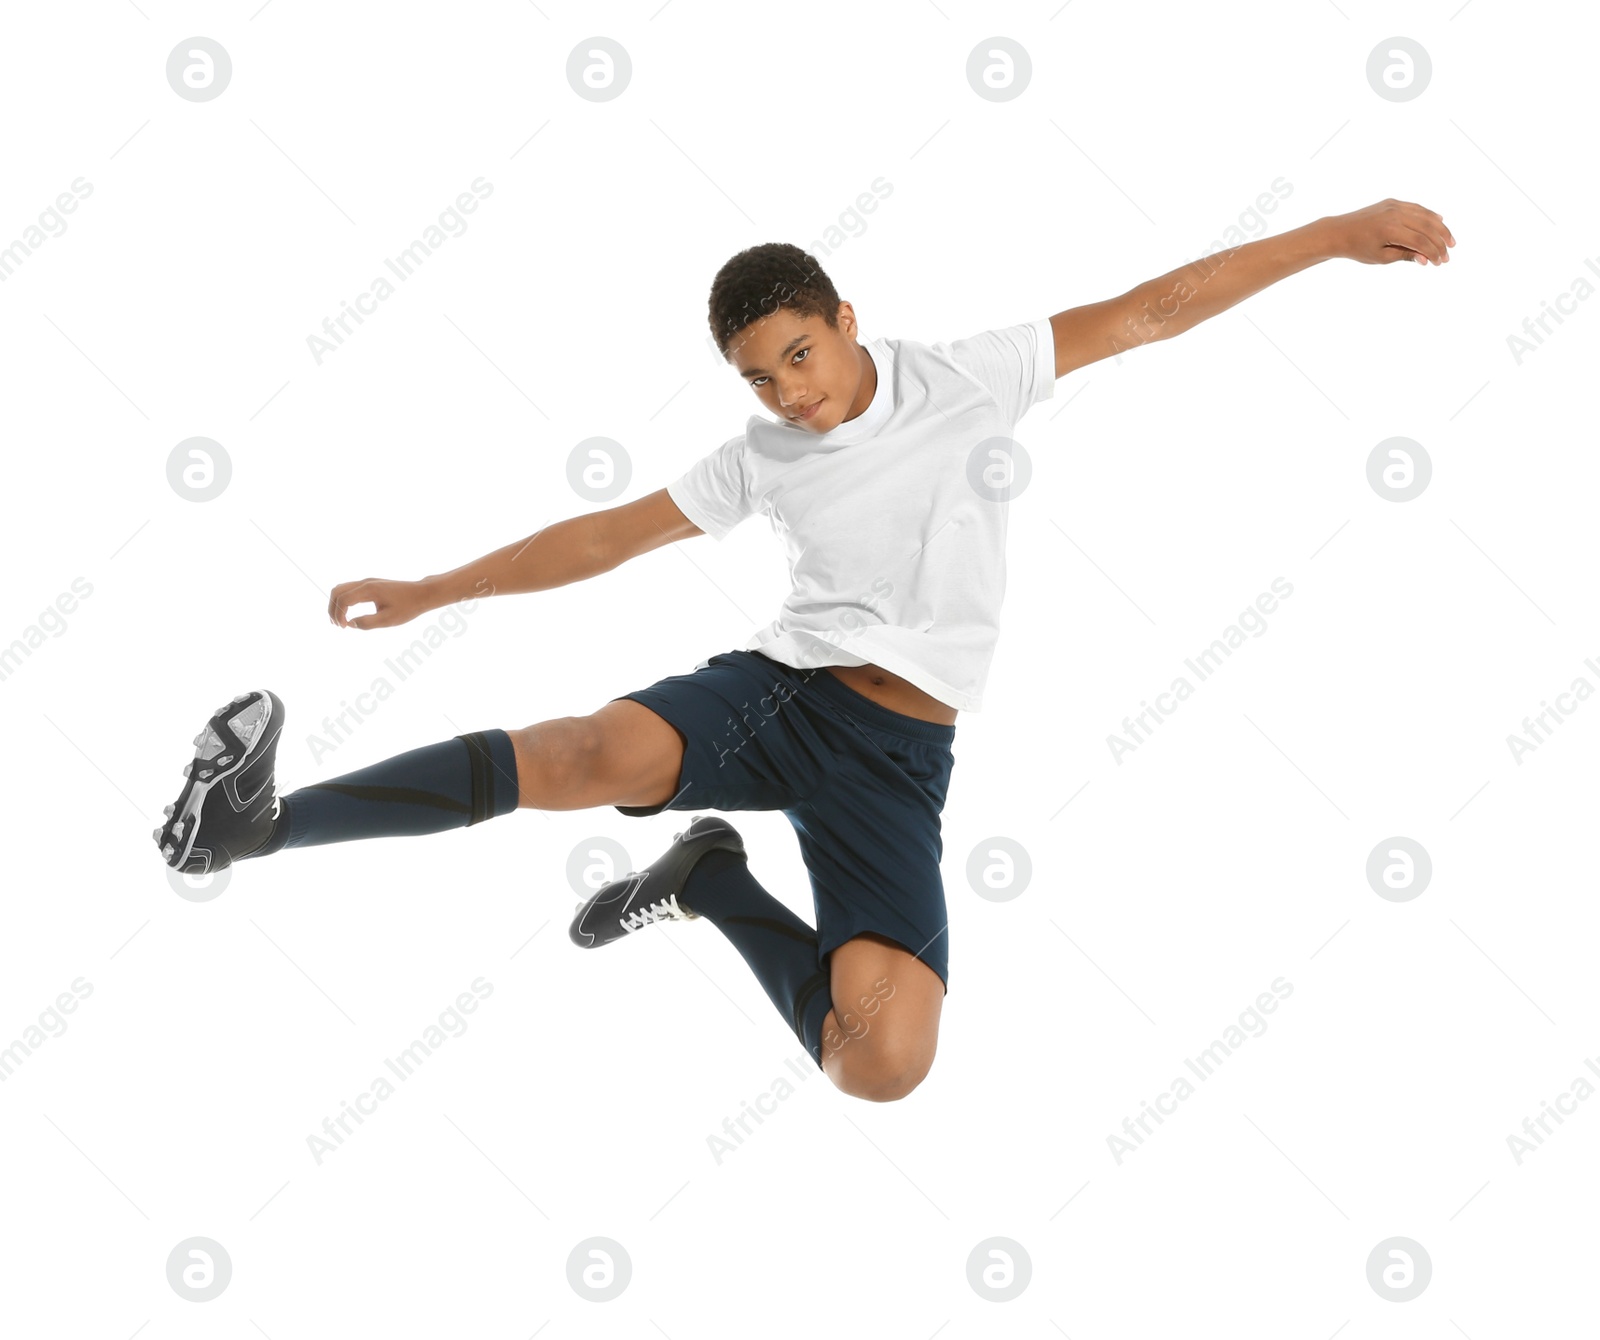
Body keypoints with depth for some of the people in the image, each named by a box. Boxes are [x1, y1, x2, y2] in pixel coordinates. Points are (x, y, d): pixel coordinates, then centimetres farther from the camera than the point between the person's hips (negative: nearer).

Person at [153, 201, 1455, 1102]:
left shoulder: (966, 381, 1)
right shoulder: (761, 460, 9)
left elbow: (1150, 310, -1)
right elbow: (605, 535, 17)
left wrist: (1336, 233, -7)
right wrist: (428, 592, 20)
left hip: (896, 755, -1)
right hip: (775, 690, 1)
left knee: (886, 1064, -21)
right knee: (599, 755, -35)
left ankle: (716, 882, 4)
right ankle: (261, 822, -37)